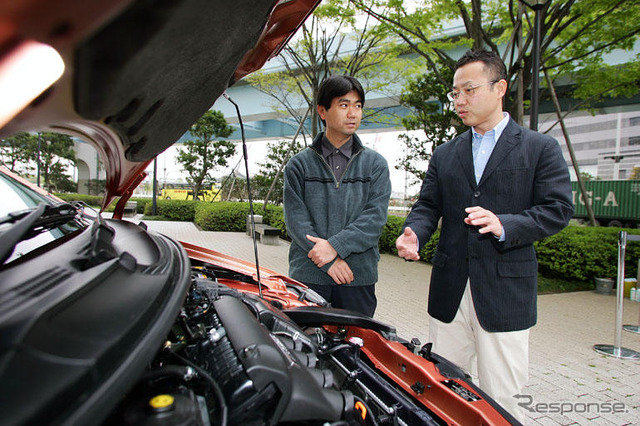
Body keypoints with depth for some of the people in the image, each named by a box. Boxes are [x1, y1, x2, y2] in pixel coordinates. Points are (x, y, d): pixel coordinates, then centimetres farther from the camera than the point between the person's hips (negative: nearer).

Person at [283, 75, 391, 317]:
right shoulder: (299, 164, 5)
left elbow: (375, 218, -4)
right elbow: (295, 219, -4)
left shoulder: (375, 164, 8)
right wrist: (329, 261, -13)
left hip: (359, 278, 1)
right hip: (307, 277, 0)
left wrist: (336, 246, -16)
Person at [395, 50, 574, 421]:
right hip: (449, 292, 4)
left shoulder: (541, 148, 3)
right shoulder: (444, 155, 14)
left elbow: (559, 209, -4)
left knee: (502, 400, 5)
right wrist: (413, 235, -12)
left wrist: (504, 225, -21)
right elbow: (427, 205, 10)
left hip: (505, 293, -4)